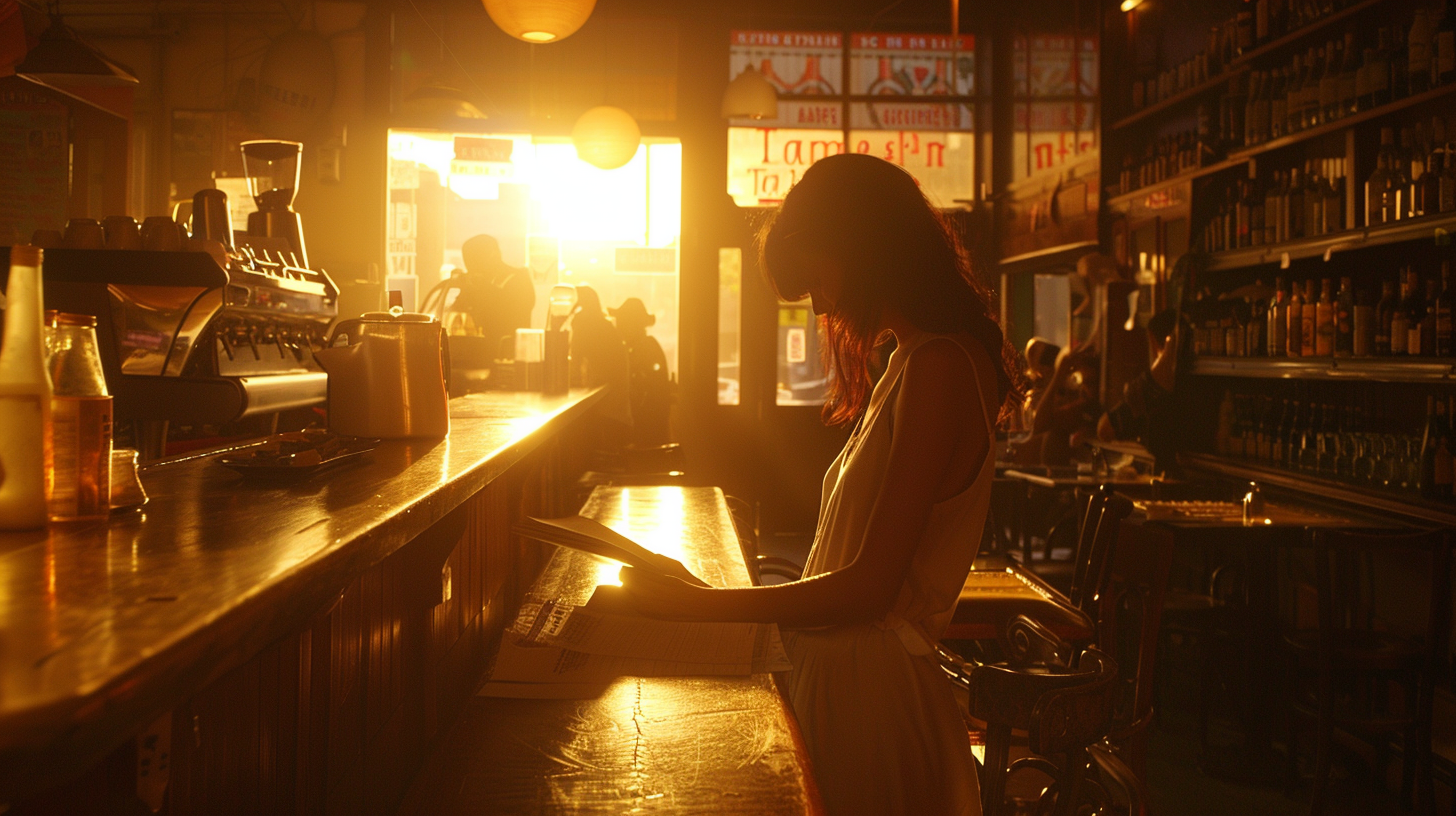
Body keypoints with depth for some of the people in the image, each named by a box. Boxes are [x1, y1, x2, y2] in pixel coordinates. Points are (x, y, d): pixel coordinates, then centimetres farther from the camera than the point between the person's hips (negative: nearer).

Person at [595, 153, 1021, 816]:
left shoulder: (939, 368, -19)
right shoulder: (914, 360, 12)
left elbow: (871, 586, -22)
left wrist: (698, 604, -16)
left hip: (869, 686, -9)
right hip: (837, 672, 9)